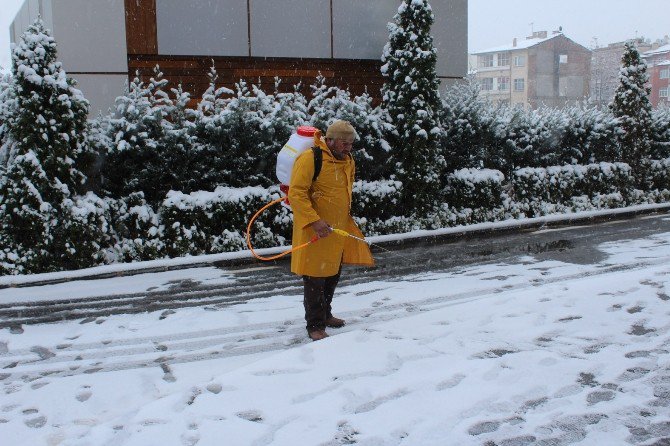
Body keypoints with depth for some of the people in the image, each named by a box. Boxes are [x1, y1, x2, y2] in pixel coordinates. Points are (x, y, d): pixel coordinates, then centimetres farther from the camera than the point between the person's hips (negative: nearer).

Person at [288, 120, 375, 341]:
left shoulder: (347, 161, 8)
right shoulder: (310, 158, -18)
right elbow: (296, 193, -22)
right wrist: (314, 221, -29)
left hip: (339, 229, 8)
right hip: (315, 229, -8)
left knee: (333, 273, 18)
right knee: (315, 277, -2)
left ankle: (325, 314, 36)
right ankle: (315, 326, 8)